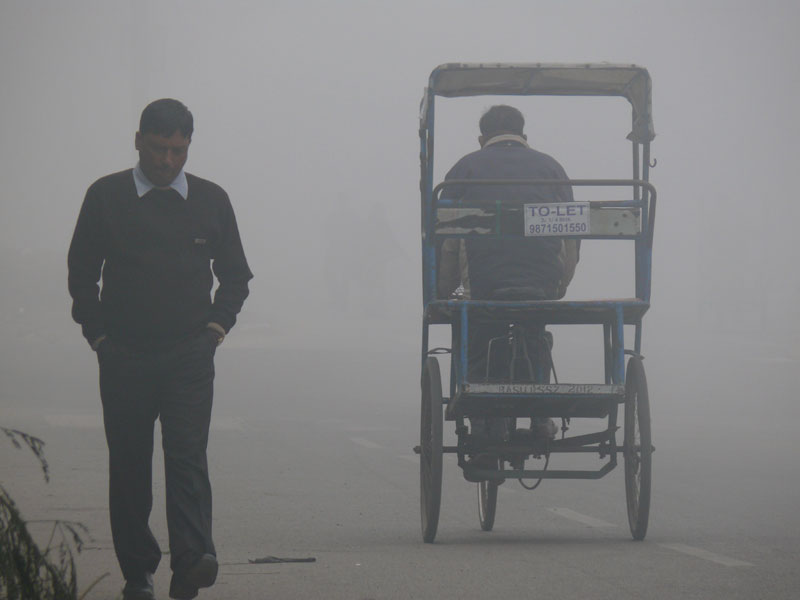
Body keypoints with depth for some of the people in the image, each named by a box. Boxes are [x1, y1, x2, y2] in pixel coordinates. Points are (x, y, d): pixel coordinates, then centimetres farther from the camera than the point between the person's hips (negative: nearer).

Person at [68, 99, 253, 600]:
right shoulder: (106, 197, 4)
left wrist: (217, 325, 5)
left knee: (188, 455, -14)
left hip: (189, 356, 0)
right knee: (128, 464, 3)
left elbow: (235, 274, 19)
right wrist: (97, 333, 2)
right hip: (123, 355, 0)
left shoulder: (211, 200, 8)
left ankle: (192, 559, -25)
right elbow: (81, 272, 10)